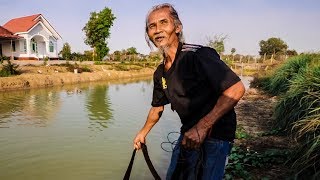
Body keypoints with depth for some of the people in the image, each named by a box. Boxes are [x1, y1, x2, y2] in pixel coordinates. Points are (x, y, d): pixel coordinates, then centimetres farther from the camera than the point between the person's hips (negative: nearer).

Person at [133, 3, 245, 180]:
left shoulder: (198, 55, -21)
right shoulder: (160, 73, 5)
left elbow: (236, 89, -27)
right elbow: (157, 107, 19)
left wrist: (202, 127, -31)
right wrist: (143, 133, 28)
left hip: (215, 134, -8)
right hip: (189, 133, 8)